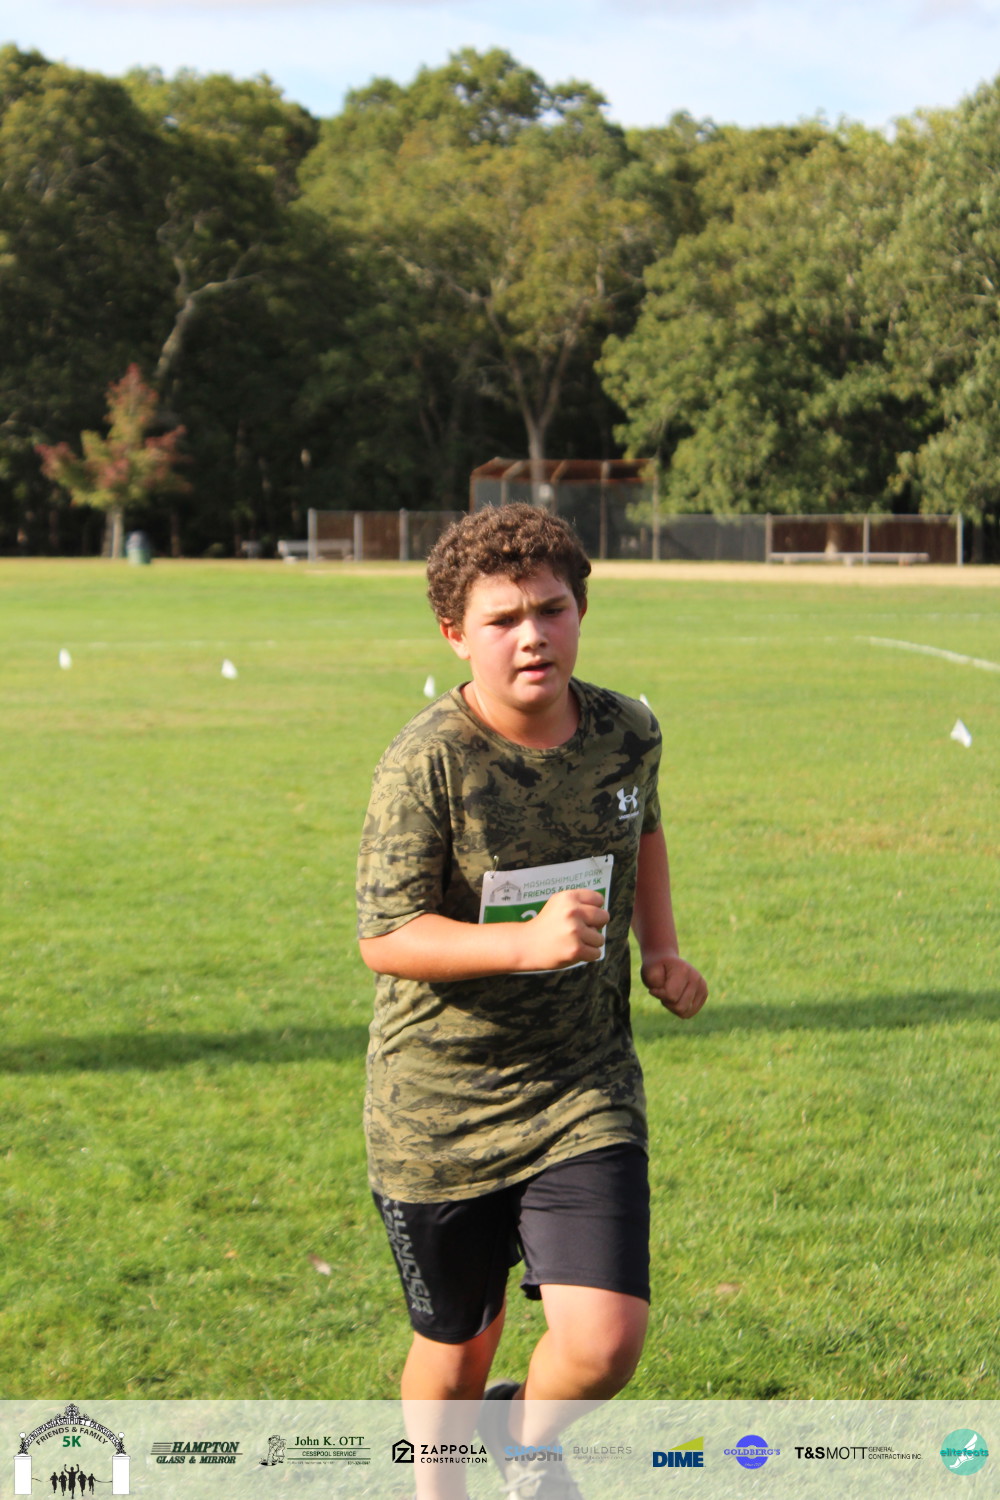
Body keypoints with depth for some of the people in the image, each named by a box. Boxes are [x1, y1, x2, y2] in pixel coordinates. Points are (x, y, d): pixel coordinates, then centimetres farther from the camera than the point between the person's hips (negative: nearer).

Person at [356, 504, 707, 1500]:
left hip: (584, 1090, 3)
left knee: (603, 1343, -13)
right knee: (458, 1347, 13)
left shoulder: (627, 734, -2)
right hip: (439, 1108, -3)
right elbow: (384, 938, -17)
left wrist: (660, 949, 7)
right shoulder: (426, 763, -18)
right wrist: (527, 941, -31)